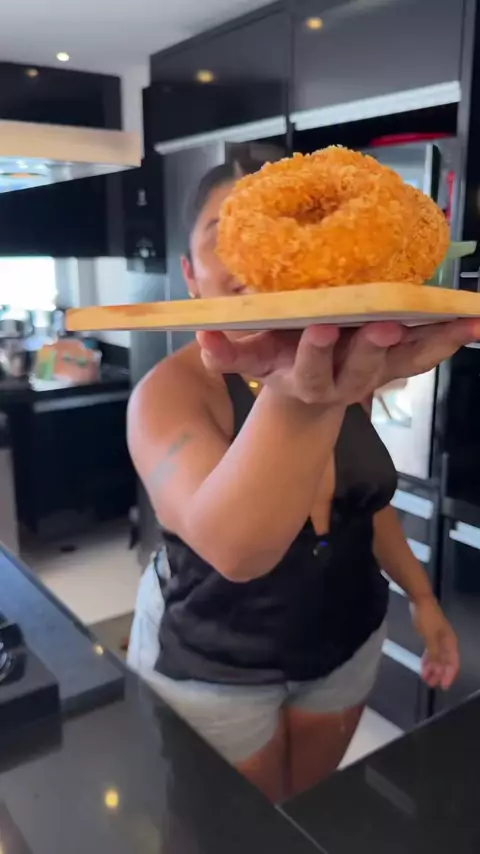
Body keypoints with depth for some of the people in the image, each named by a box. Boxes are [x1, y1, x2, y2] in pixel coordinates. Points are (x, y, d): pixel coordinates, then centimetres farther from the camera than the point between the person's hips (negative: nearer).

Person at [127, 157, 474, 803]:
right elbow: (234, 546, -44)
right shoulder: (171, 390, -25)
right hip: (213, 663, -4)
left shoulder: (346, 362, -10)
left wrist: (421, 595, 4)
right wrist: (302, 397, -61)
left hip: (345, 636, 4)